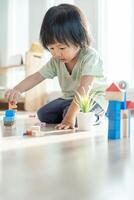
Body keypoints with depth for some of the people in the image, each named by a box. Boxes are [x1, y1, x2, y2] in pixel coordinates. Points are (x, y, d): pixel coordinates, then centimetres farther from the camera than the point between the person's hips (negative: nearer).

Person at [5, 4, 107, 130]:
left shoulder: (90, 56, -26)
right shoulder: (56, 60, -6)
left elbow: (84, 89, -36)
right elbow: (36, 77, -6)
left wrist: (71, 116, -44)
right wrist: (17, 90, -25)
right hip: (69, 98, 7)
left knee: (77, 115, -35)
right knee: (43, 114, -5)